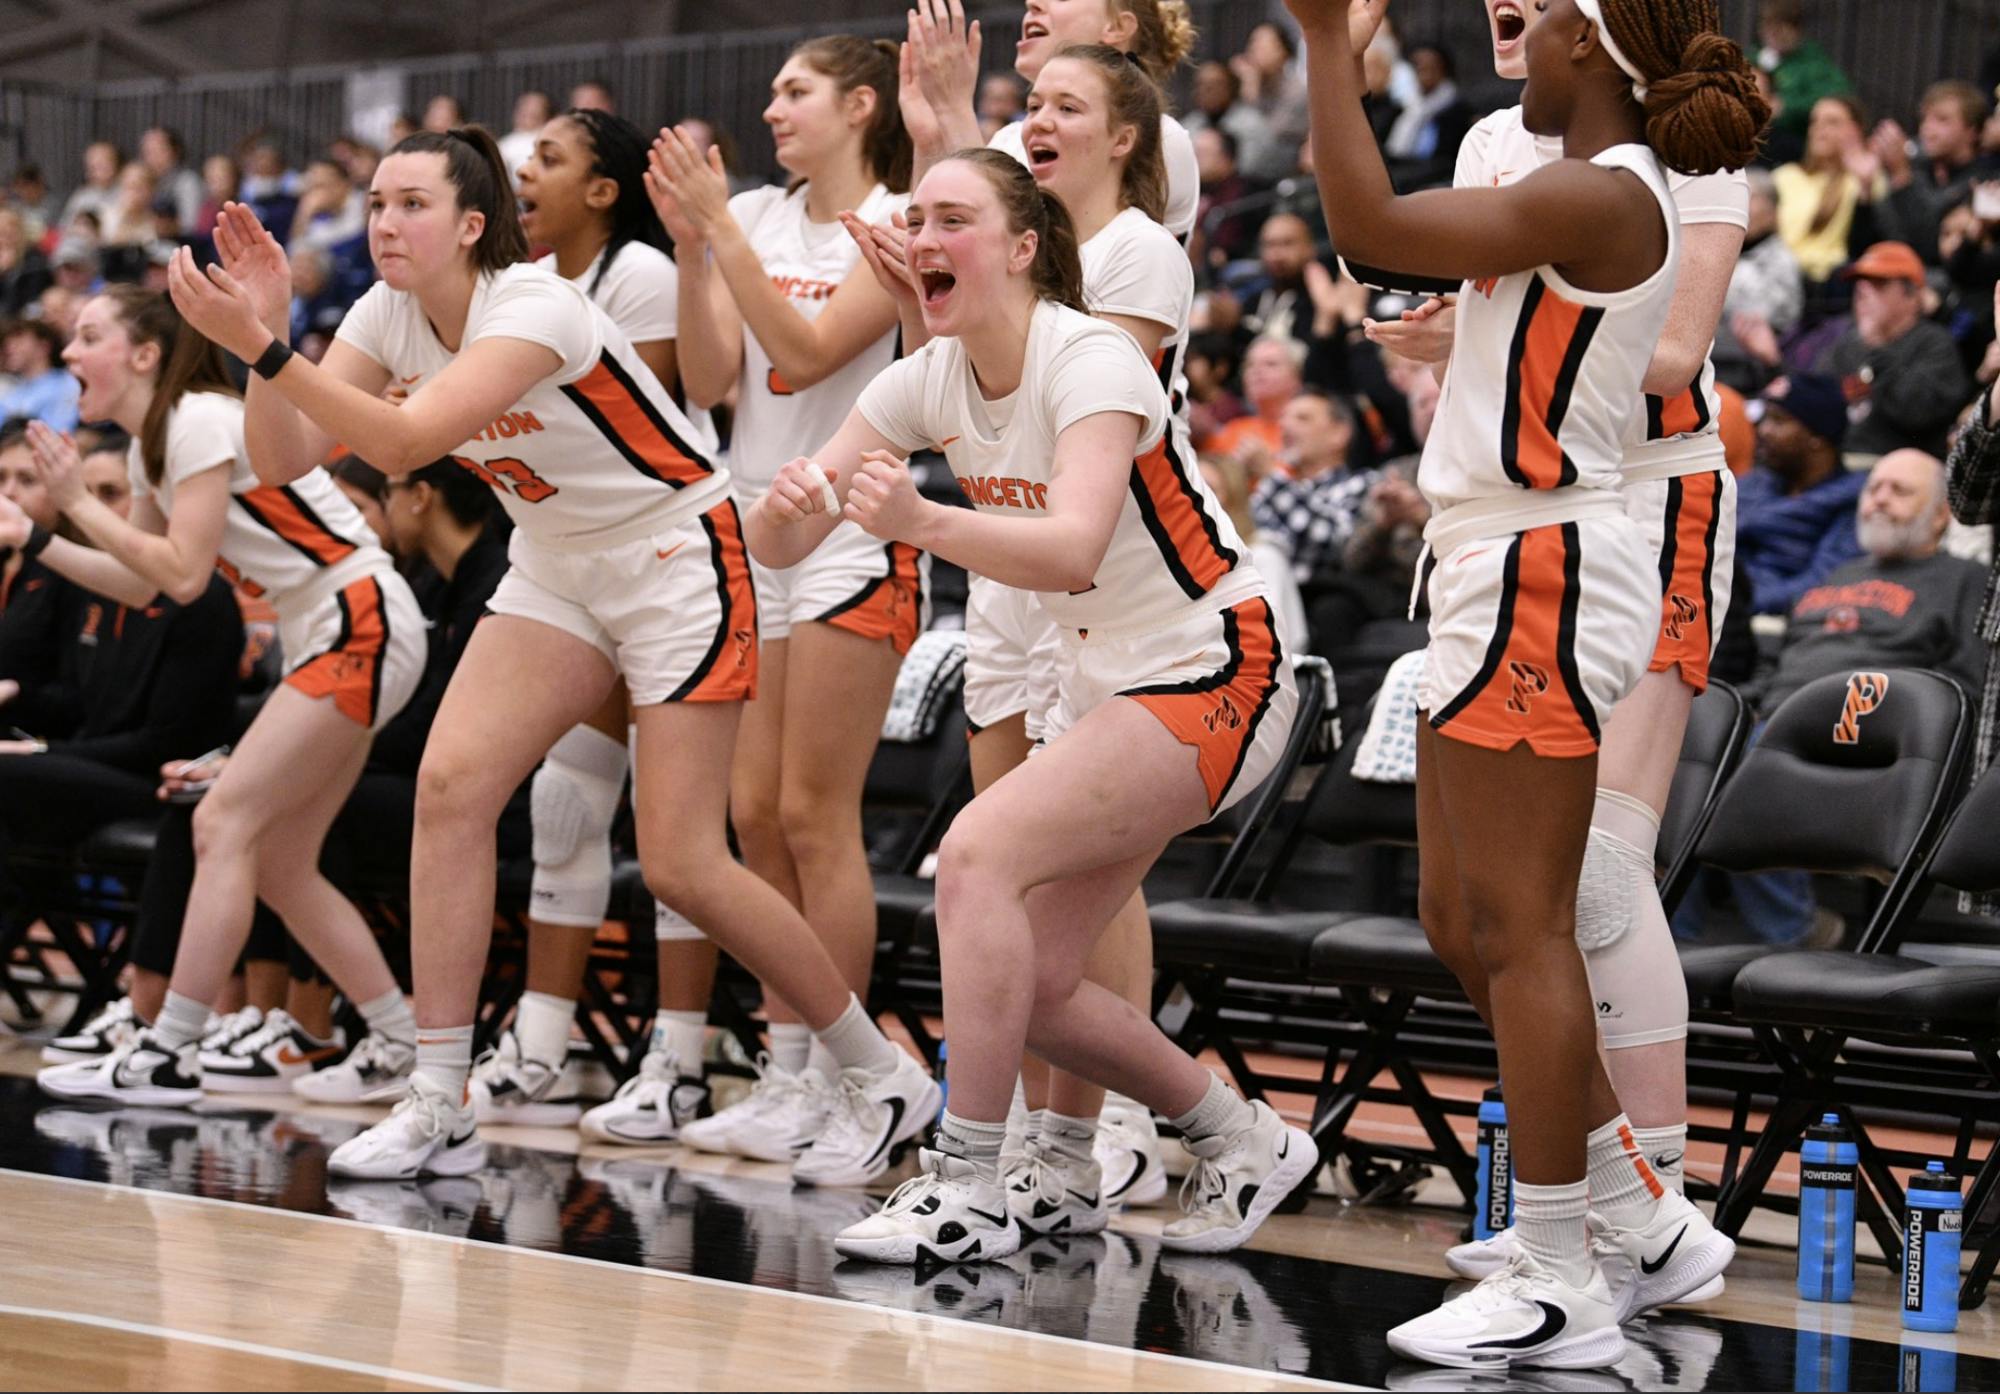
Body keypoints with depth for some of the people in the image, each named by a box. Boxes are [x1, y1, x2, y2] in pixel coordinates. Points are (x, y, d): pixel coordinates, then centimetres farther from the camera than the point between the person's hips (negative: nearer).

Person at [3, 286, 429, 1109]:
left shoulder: (200, 419, -14)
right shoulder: (152, 444, 14)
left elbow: (184, 574, -18)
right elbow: (139, 584, 19)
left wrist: (79, 501, -11)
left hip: (362, 625, -10)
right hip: (323, 639, 10)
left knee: (224, 823, -13)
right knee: (278, 866, 8)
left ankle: (169, 1057, -14)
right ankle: (400, 1048, 14)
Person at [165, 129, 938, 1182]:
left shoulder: (536, 308, -26)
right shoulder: (389, 312, -3)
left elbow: (406, 443, -37)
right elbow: (285, 456, -10)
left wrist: (262, 345, -42)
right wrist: (265, 326, -24)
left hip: (675, 565, -7)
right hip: (555, 571, 7)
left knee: (681, 866, -10)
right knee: (449, 785, -13)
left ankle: (885, 1075, 9)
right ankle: (438, 1111, -9)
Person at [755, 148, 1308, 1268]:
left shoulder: (1091, 360, -22)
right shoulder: (930, 380, -1)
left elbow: (1072, 551, -38)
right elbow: (779, 544, -6)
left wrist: (921, 523, -53)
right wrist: (790, 502, -30)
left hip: (1217, 677, -8)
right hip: (1105, 682, 8)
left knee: (980, 851, -25)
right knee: (1030, 988, 3)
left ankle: (967, 1192, -20)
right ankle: (1248, 1144, 24)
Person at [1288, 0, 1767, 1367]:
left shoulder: (1604, 198, -15)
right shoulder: (1602, 197, 15)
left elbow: (1371, 224, -19)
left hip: (1543, 580, -11)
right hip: (1508, 574, 11)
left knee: (1519, 928, -8)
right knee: (1463, 919, 14)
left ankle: (1561, 1288, -3)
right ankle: (1646, 1219, 22)